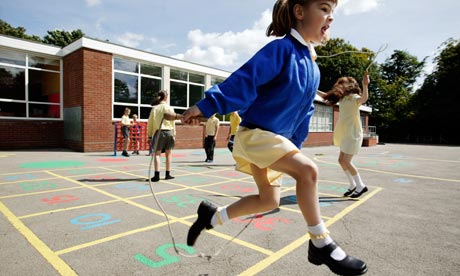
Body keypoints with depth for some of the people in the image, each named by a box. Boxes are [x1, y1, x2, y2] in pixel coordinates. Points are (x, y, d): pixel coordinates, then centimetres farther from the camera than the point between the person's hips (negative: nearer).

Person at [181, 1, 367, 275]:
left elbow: (304, 113, 16)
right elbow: (243, 80, -22)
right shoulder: (281, 48, -13)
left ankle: (212, 215, 29)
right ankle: (321, 243, -5)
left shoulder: (314, 68, 12)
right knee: (308, 169, -24)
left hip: (277, 138, 9)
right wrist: (205, 106, -27)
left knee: (269, 201, 11)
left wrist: (294, 146, 16)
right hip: (255, 132, -9)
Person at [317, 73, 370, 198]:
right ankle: (352, 185, 21)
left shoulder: (354, 97, -11)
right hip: (346, 134, 8)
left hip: (354, 134, -8)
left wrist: (365, 85, -51)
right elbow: (326, 96, 22)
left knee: (346, 161, -10)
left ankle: (361, 186, 4)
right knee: (341, 160, 8)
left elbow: (364, 98, -34)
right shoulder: (342, 98, 12)